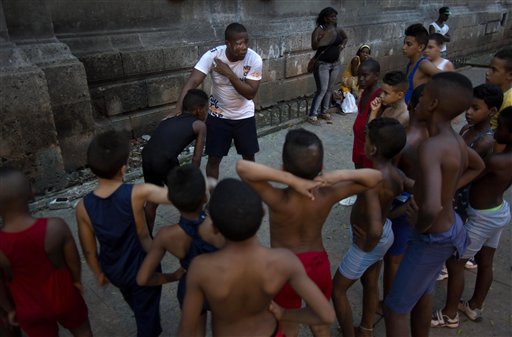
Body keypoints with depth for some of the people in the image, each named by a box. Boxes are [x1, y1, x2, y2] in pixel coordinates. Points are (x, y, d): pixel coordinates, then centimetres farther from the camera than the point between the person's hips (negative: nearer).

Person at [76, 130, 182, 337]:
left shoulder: (83, 207, -21)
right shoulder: (138, 194, -33)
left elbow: (89, 250, -8)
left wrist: (99, 274, 10)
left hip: (113, 271, 6)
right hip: (143, 270, -5)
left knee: (137, 308, 36)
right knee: (147, 315, 21)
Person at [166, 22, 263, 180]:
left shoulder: (254, 59, -20)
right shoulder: (212, 56, -22)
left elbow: (250, 93, -22)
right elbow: (192, 82, -29)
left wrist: (229, 74, -31)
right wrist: (178, 110, -40)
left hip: (244, 115, 1)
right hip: (218, 115, -1)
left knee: (249, 156, 12)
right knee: (214, 158, 5)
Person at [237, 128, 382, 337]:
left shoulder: (279, 201, -33)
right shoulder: (328, 196, -23)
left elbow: (242, 167, -44)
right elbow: (375, 177, -13)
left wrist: (291, 180, -45)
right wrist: (341, 175, -31)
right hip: (318, 264, 3)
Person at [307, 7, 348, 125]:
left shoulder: (337, 29, 6)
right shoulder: (319, 30, -13)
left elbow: (345, 38, 27)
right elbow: (314, 46, -26)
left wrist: (342, 45, 10)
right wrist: (324, 37, -36)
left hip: (336, 64, 7)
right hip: (322, 64, -7)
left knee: (330, 89, 12)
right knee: (322, 90, -10)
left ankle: (324, 111, 27)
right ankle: (312, 116, -2)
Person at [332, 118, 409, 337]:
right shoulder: (395, 173, -13)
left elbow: (375, 230, -45)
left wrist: (367, 246, -25)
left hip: (370, 243, -8)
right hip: (385, 234, 8)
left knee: (337, 289, 12)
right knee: (370, 284, 27)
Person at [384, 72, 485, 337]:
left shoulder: (431, 146, -33)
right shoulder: (455, 139, -4)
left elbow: (431, 207, -47)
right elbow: (477, 166, 18)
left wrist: (420, 225, -24)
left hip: (433, 239, -9)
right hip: (450, 227, 9)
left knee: (395, 309, 7)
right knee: (423, 292, 29)